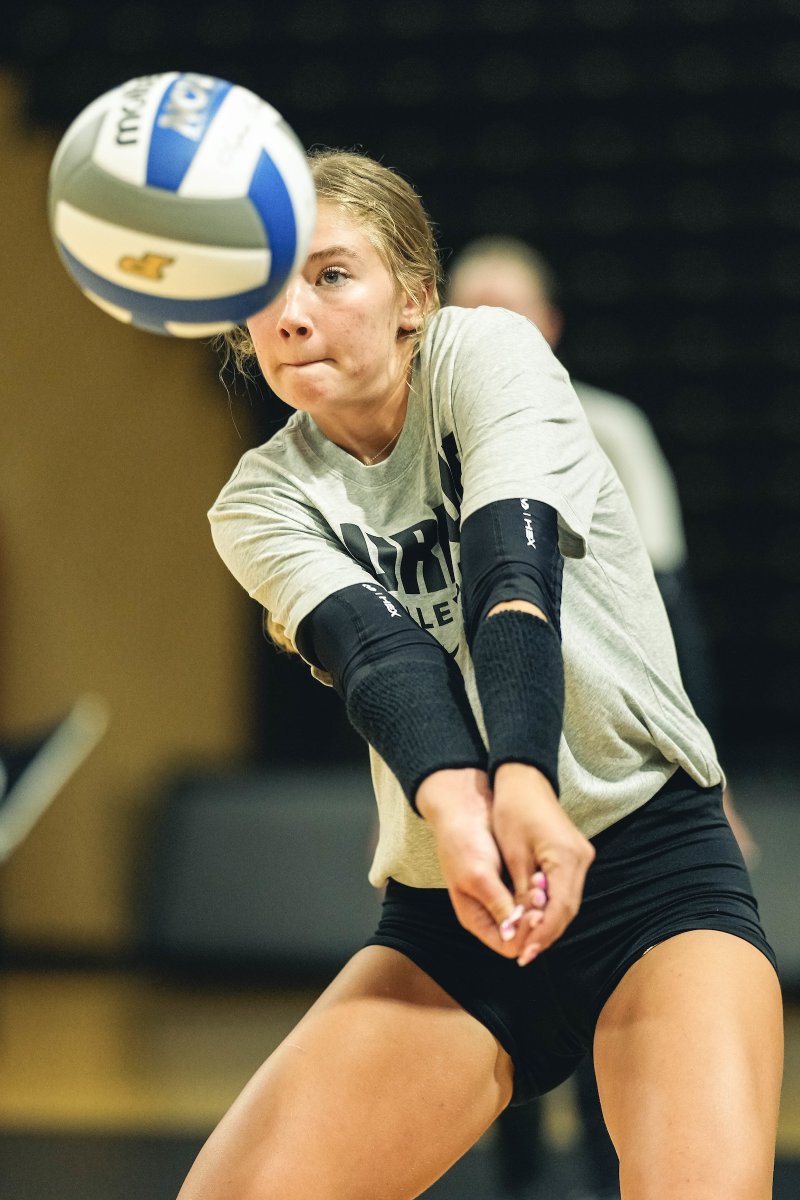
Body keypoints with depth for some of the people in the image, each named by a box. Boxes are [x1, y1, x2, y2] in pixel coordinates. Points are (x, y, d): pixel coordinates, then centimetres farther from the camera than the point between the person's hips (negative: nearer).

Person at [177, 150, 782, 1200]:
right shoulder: (260, 503, 3)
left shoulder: (485, 353, -3)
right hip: (447, 913, 3)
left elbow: (517, 572, -21)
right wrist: (457, 808, -39)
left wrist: (526, 781, -39)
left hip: (653, 858, -3)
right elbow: (378, 647, -17)